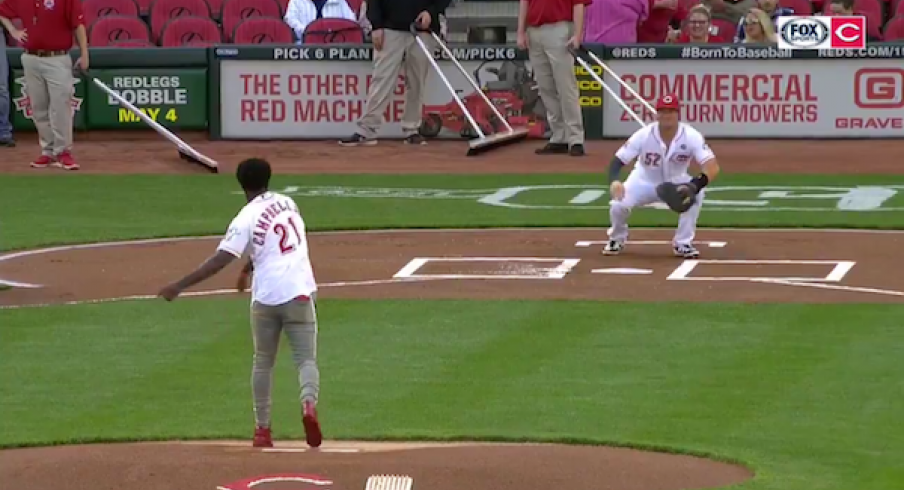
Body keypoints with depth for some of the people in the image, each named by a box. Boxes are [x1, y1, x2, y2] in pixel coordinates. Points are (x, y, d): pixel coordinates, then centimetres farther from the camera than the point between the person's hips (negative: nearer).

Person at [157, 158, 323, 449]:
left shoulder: (247, 218, -7)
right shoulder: (287, 203, 9)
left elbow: (220, 260, -16)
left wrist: (179, 286, -15)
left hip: (266, 296, -2)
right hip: (298, 293, 2)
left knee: (263, 362, 15)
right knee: (306, 359, 3)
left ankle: (262, 428, 15)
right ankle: (309, 403, -27)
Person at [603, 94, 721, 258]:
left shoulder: (691, 136, -25)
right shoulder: (644, 135, -24)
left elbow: (712, 167, -33)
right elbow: (618, 161, -23)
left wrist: (696, 184, -54)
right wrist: (614, 181, -47)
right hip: (645, 182, 0)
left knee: (696, 193, -31)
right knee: (618, 204, -26)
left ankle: (683, 243, -13)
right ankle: (617, 239, 10)